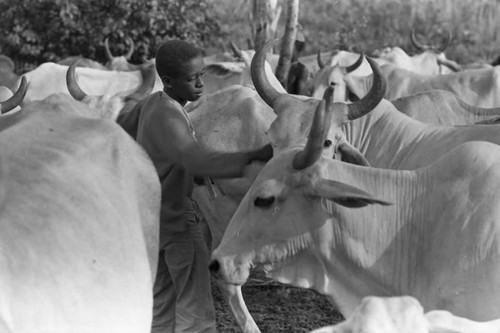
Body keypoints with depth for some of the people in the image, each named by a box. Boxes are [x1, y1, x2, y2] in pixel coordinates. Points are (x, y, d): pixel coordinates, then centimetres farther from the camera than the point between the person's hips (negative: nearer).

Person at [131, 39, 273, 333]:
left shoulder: (152, 103, 4)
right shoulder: (167, 117, -24)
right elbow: (198, 162, -40)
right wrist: (255, 156, -48)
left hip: (154, 217, 10)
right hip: (177, 220, -10)